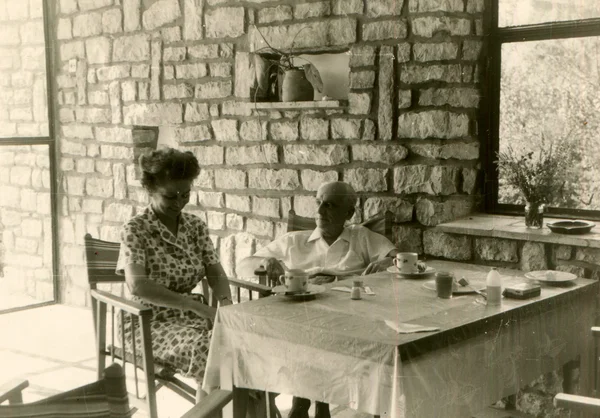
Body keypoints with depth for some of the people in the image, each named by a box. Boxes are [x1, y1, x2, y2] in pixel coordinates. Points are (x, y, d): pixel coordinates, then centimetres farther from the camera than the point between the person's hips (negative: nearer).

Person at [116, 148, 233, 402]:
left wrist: (226, 304, -18)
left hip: (190, 317, 5)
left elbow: (215, 273, 5)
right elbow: (138, 286, -23)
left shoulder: (195, 226, 8)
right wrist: (199, 307, -29)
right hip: (151, 324, -5)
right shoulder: (135, 229, -10)